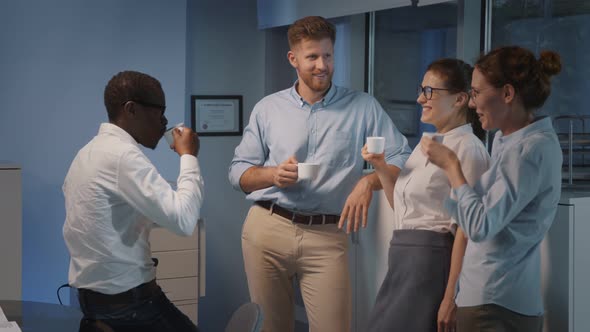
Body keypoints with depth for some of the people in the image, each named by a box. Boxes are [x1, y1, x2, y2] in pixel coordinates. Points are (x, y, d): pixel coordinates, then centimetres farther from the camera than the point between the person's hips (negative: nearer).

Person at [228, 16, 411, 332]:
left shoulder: (363, 107, 4)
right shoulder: (267, 108, 8)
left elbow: (402, 159, 0)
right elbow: (238, 172, 9)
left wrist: (368, 181, -19)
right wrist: (273, 174, -11)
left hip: (327, 236, -1)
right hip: (266, 229, 2)